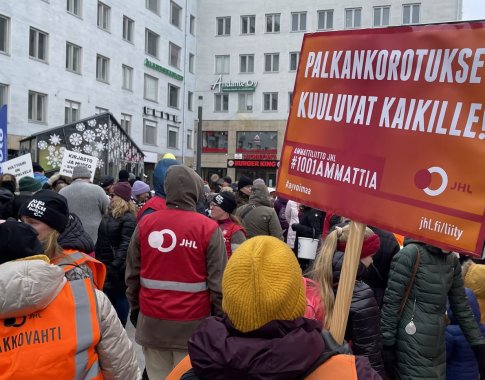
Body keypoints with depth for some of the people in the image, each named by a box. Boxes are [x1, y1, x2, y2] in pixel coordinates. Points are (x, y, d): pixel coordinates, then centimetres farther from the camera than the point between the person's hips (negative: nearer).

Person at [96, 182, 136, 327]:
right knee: (107, 297, 17)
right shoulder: (109, 214, 13)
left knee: (119, 297, 4)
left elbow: (126, 245, -23)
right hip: (105, 263, 9)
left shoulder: (128, 218, -15)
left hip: (117, 266, -9)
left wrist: (116, 265, -26)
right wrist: (97, 258, 14)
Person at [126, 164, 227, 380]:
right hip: (192, 324, -3)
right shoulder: (208, 228, -12)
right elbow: (218, 283, -10)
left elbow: (132, 274, 5)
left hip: (152, 322, 3)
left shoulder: (145, 223, -2)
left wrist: (135, 310, 19)